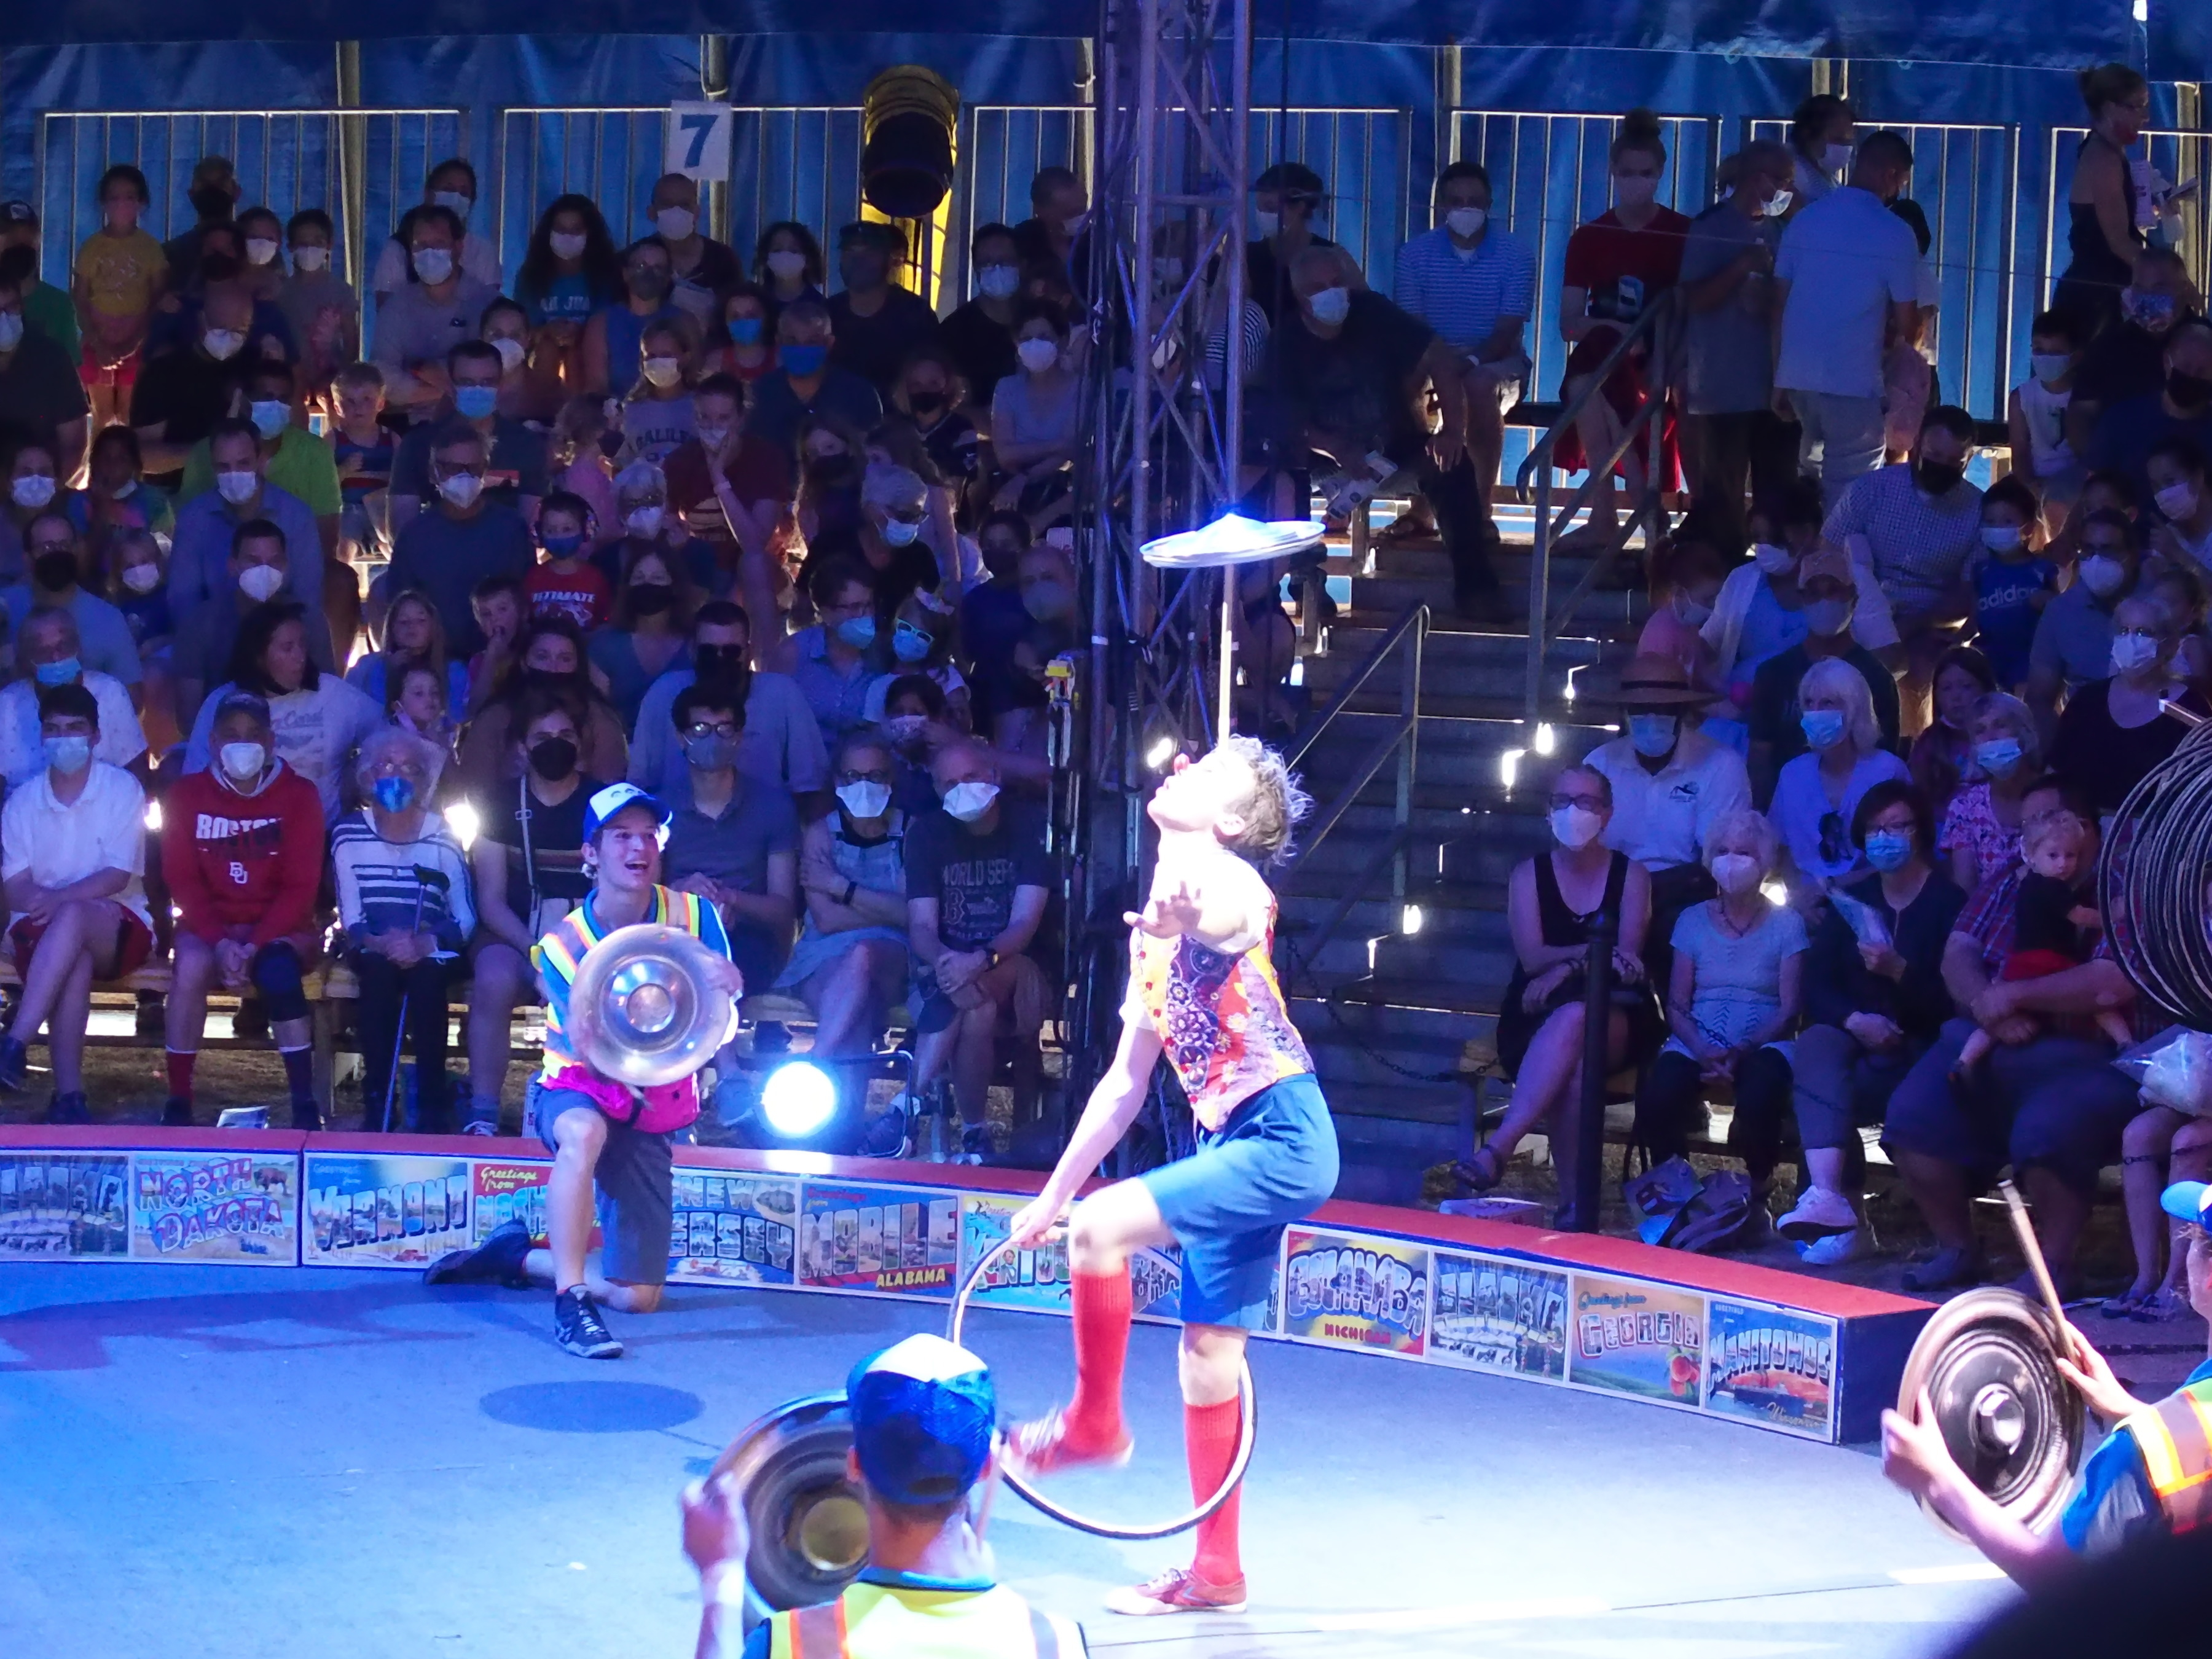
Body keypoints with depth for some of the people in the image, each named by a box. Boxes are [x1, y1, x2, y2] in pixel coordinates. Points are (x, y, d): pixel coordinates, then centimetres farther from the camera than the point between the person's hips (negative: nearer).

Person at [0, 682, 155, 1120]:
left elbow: (118, 876, -9)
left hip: (118, 928, -1)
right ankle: (68, 1094, -42)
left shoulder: (122, 789, 0)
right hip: (43, 931, 1)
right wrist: (42, 902, -23)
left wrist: (60, 898, -25)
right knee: (75, 960, -35)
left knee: (73, 917, -37)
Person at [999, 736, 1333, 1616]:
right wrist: (1051, 1192, 22)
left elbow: (1224, 919, -36)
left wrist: (1192, 913, -53)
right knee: (1208, 1360, 11)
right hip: (1236, 1146, 10)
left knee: (1100, 1228, -22)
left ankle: (1093, 1422, -2)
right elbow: (1124, 1084, 21)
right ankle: (1216, 1571, 20)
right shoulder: (1160, 924, 17)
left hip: (1285, 1141, -10)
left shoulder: (1230, 880, -8)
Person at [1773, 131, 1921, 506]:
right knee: (1850, 494, -1)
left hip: (1796, 376, 5)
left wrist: (1778, 380, 12)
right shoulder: (1895, 235, -6)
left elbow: (1778, 305, 7)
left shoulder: (1804, 219, 7)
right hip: (1853, 381, -5)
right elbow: (1906, 325, -2)